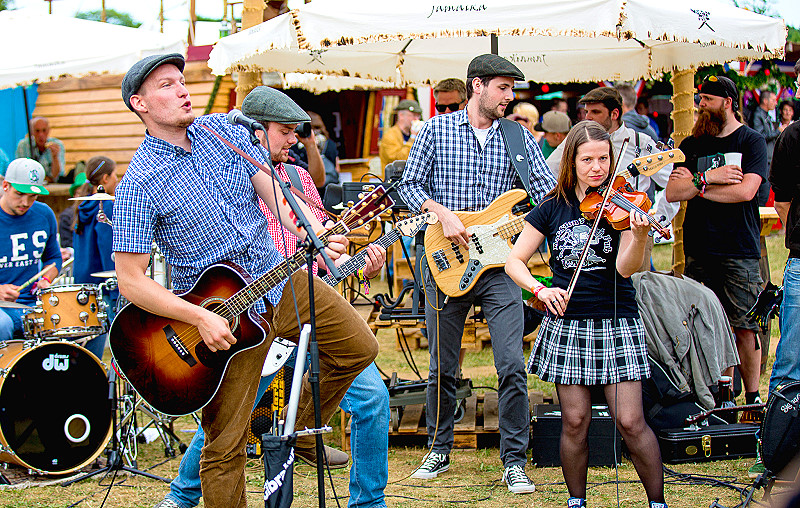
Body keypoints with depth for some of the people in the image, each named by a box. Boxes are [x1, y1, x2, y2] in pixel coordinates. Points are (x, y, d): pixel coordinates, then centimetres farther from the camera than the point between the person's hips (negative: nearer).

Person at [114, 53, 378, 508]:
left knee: (360, 347, 11)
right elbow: (131, 281, -16)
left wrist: (316, 233, -22)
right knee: (225, 447, -2)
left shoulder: (226, 130, 1)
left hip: (279, 281, 6)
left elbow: (276, 193, -3)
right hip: (223, 315, -5)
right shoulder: (139, 184, -16)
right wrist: (200, 318, -23)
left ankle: (302, 430, 30)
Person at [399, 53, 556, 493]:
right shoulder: (437, 129, 3)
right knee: (442, 368, 8)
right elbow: (410, 185, 2)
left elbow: (549, 191, 1)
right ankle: (439, 450, 26)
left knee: (512, 366, -8)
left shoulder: (518, 137, 8)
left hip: (499, 262, 1)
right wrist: (444, 215, -13)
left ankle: (513, 461, 2)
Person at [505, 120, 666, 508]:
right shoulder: (552, 209, 3)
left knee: (629, 421, -7)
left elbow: (626, 267, -15)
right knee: (575, 421, 2)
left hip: (616, 323, -1)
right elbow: (514, 261, 3)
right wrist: (540, 289, -15)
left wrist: (639, 235, -35)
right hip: (567, 322, 2)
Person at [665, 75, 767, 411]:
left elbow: (745, 191, -13)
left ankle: (752, 396, 7)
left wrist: (696, 185, -4)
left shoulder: (751, 141, 2)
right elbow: (672, 192, 2)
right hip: (698, 250, 3)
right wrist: (709, 178, -12)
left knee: (743, 327, -2)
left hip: (740, 252, -3)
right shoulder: (692, 145, 13)